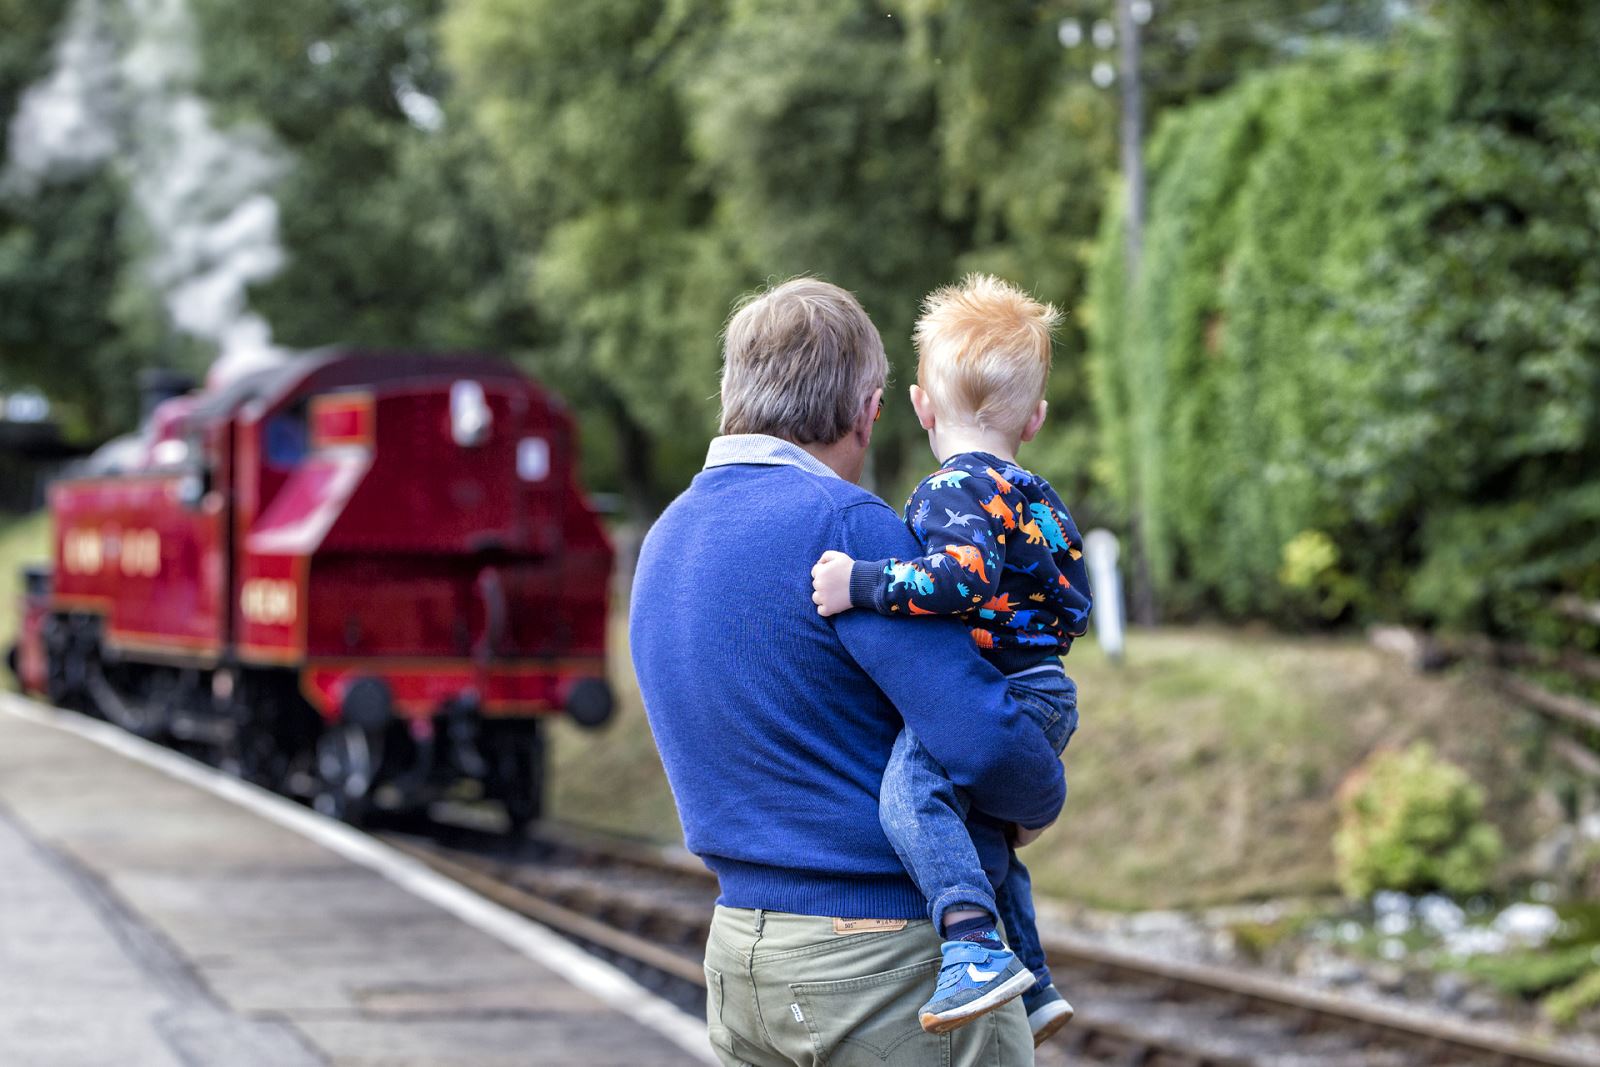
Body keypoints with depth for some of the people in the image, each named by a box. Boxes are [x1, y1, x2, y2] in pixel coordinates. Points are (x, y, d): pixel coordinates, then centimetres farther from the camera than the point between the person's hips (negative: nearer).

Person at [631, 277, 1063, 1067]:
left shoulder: (666, 537, 10)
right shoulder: (842, 523, -17)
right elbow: (981, 740, -21)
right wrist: (1043, 800, 0)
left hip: (738, 945, 8)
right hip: (886, 954, -8)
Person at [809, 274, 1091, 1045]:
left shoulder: (952, 492, -13)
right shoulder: (1038, 498, 17)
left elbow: (963, 577, -32)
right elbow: (1072, 609, 24)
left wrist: (864, 584, -31)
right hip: (1047, 691, 11)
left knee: (913, 785, -31)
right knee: (978, 825, 29)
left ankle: (978, 947, -48)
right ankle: (1034, 988, 34)